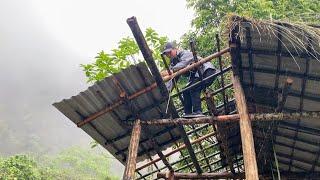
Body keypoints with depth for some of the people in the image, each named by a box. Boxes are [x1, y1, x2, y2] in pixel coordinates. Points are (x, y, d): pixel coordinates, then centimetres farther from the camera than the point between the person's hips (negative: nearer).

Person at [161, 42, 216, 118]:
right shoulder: (173, 63, 6)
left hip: (207, 71, -9)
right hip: (197, 76, 9)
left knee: (193, 88, -28)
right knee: (186, 92, -1)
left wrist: (171, 71, -54)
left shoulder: (185, 53, -16)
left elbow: (182, 64, -39)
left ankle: (197, 112, -31)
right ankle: (188, 114, 1)